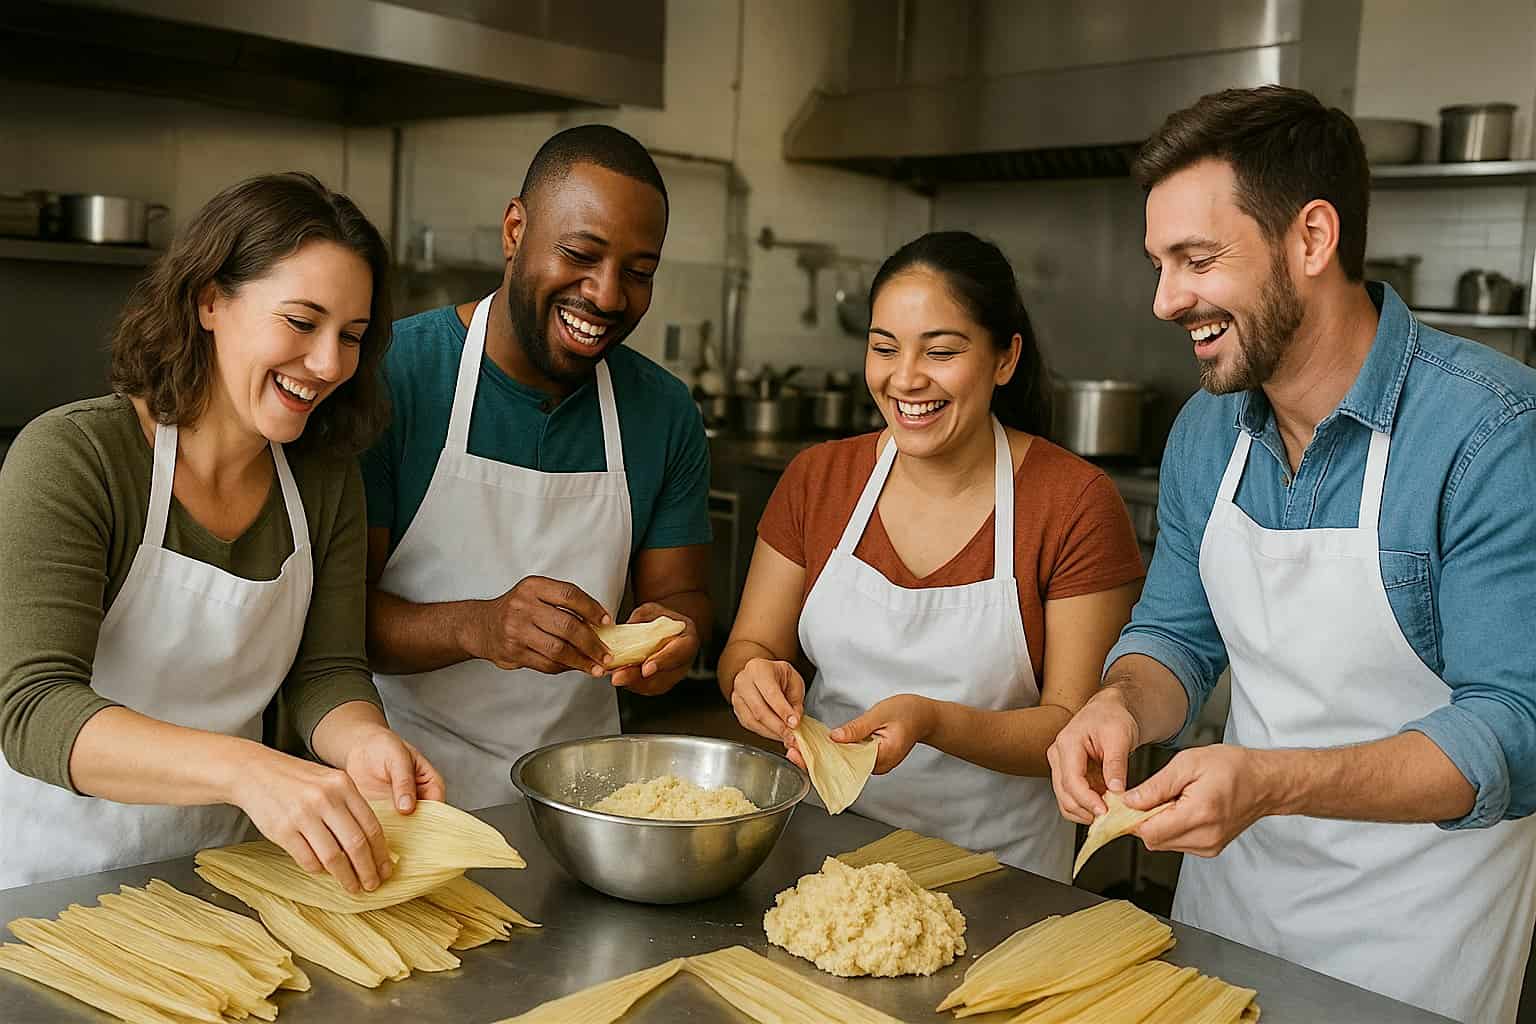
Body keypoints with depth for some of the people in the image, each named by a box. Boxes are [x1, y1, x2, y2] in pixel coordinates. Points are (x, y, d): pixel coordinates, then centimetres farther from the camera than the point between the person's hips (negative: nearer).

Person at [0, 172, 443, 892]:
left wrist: (365, 741, -22)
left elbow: (328, 670, 2)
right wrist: (245, 769, -39)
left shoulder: (327, 477, 1)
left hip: (214, 870, 5)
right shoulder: (69, 455, -15)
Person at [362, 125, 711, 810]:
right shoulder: (388, 376, -9)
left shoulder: (666, 413, 4)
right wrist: (476, 627, -28)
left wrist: (672, 633, -13)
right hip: (410, 786, -4)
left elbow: (681, 592, 10)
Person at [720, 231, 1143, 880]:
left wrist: (933, 723, -26)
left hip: (996, 866, -3)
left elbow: (1075, 728, -9)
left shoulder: (1077, 504, -9)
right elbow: (747, 647, 6)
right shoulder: (817, 478, 1)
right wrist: (755, 675, -18)